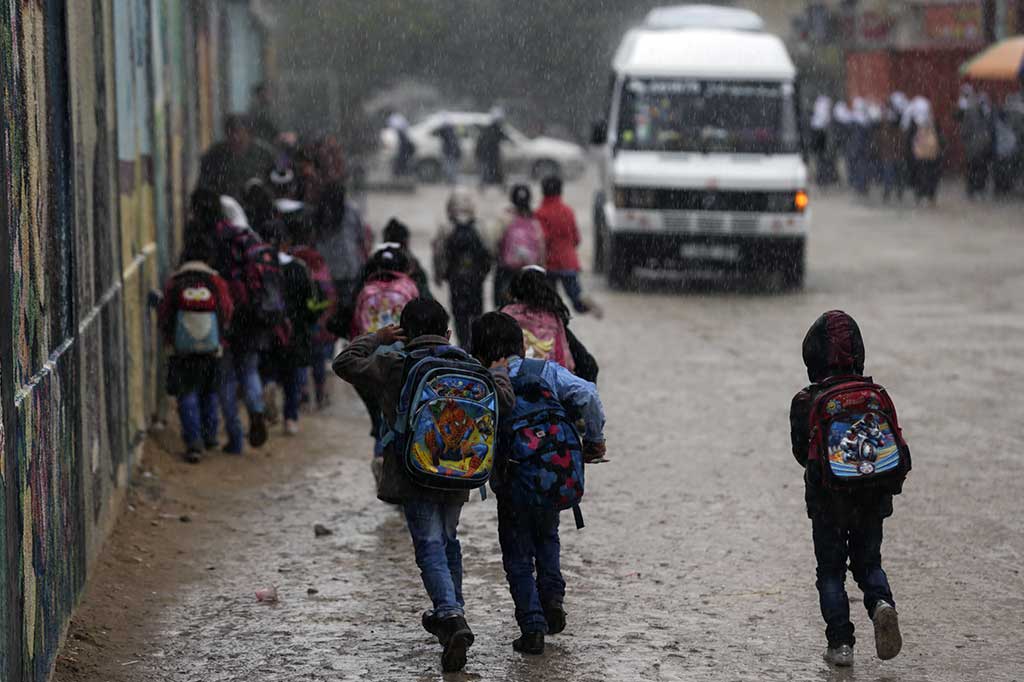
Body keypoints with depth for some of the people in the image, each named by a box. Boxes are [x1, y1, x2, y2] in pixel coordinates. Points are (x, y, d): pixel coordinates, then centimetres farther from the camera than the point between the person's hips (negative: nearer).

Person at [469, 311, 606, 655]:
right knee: (547, 539, 29)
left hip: (512, 486, -2)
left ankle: (532, 627, 5)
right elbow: (587, 395, -15)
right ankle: (552, 596, 11)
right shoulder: (548, 372, -3)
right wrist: (594, 439, -4)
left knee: (518, 558, 12)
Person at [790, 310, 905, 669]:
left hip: (827, 501, -2)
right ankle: (881, 602, -10)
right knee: (869, 562, 19)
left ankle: (840, 642, 8)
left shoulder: (806, 403, -13)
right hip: (872, 499, 2)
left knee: (831, 571, 11)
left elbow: (802, 452, -3)